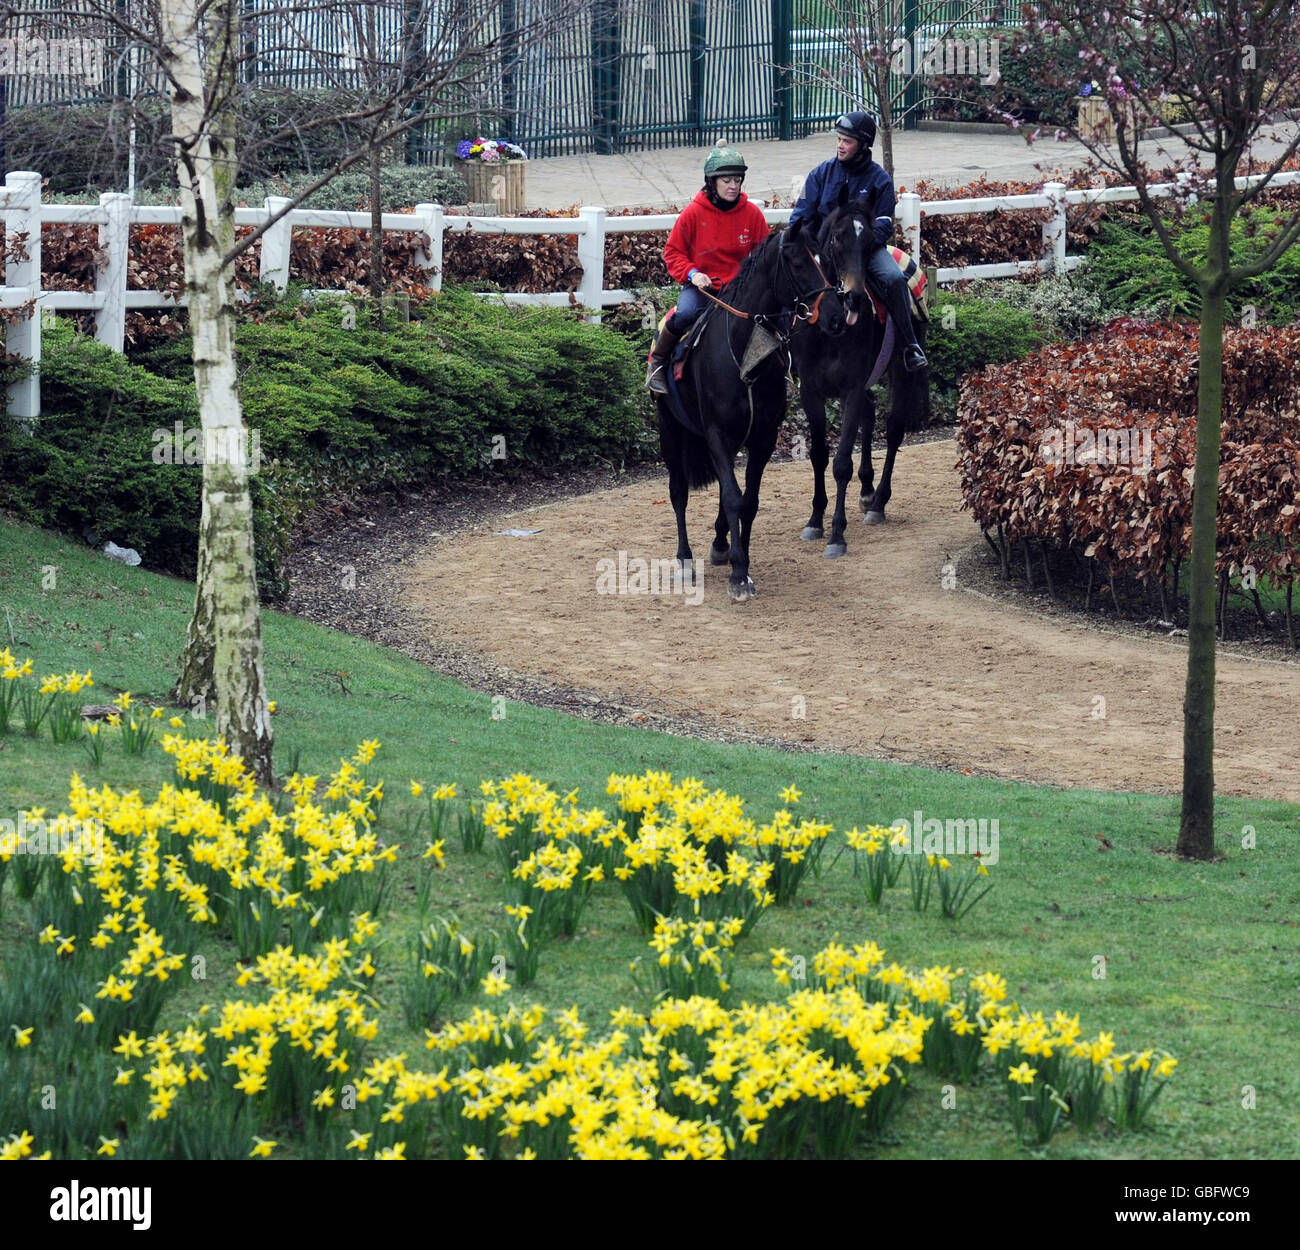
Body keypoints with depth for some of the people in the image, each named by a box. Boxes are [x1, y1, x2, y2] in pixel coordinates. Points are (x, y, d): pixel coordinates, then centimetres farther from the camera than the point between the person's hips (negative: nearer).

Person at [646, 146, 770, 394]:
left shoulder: (752, 214, 0)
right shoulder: (693, 213, -6)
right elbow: (672, 252, 2)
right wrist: (691, 273, -16)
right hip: (700, 285, -2)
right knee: (685, 314, -32)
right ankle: (657, 362, -9)